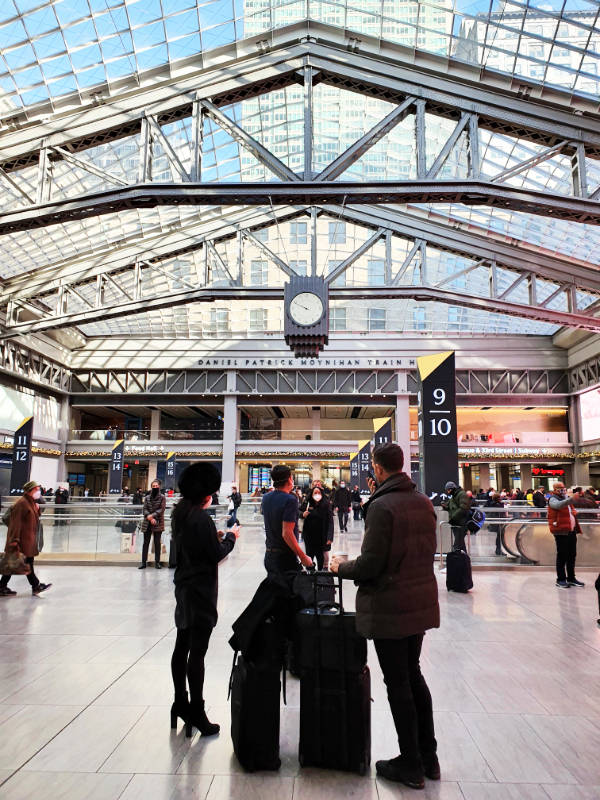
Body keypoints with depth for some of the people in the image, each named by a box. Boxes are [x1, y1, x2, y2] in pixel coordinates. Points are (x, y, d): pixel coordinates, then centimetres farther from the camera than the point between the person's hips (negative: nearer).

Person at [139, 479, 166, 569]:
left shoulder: (162, 497, 1)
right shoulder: (147, 497, 9)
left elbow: (161, 509, -8)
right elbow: (145, 509, 2)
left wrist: (152, 515, -18)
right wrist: (150, 518, -14)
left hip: (158, 523, -2)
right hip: (147, 523, 2)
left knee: (157, 543, 2)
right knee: (146, 542, 5)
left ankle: (157, 562, 8)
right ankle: (143, 562, 10)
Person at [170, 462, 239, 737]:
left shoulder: (179, 513, 6)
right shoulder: (201, 518, -21)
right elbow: (216, 554, -16)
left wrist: (214, 536, 11)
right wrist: (230, 536, -1)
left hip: (184, 587, 9)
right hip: (201, 590, -9)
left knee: (182, 646, 17)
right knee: (197, 651, -2)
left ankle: (180, 703, 30)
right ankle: (196, 712, 8)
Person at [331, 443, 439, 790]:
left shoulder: (381, 507, -21)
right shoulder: (424, 502, 3)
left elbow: (370, 564, -21)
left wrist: (341, 567, -2)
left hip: (389, 606, -8)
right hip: (421, 602, 8)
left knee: (398, 684, 8)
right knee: (414, 675, 22)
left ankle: (411, 765, 23)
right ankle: (428, 756, 34)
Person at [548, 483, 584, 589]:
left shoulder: (566, 499, 20)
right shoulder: (553, 500, -7)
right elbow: (559, 505, -31)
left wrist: (574, 512, 16)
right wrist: (571, 499, -44)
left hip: (571, 531, 8)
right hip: (561, 532, -8)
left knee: (572, 555, 12)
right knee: (562, 556, -4)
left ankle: (571, 578, 23)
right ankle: (560, 579, 4)